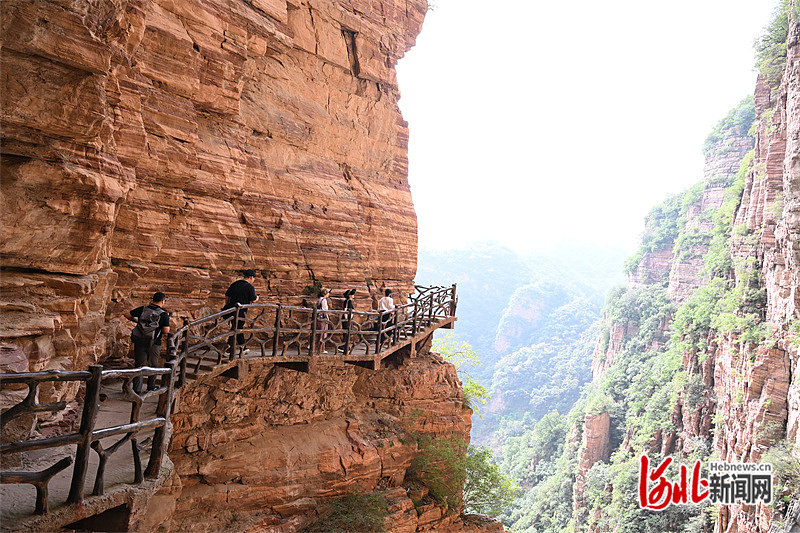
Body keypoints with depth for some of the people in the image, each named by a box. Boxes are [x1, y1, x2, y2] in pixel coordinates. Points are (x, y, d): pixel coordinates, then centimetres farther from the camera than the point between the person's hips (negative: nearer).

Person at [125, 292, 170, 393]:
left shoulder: (143, 309, 3)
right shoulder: (164, 314, -7)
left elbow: (127, 314, 6)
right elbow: (166, 331, -14)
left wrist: (136, 320, 22)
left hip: (139, 341, 2)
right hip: (153, 343, -2)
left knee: (139, 365, 9)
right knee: (153, 365, 17)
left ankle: (137, 389, 4)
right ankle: (151, 386, 30)